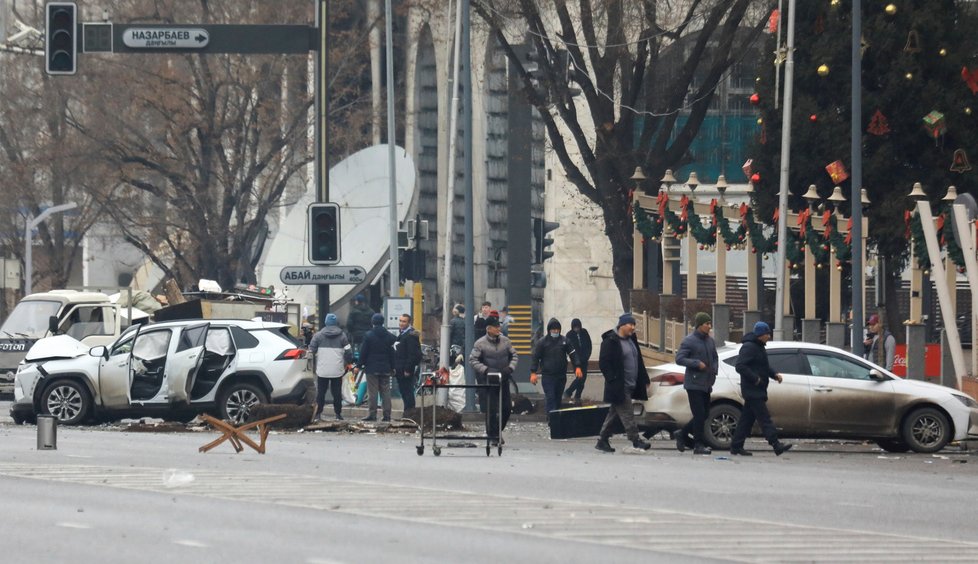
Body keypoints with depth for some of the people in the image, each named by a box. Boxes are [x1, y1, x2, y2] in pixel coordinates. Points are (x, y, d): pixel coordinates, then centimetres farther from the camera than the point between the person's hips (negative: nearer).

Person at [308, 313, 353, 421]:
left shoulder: (318, 335, 1)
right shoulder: (342, 336, 1)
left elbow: (311, 351, 0)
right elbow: (348, 352, 1)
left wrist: (314, 364, 14)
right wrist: (347, 364, 16)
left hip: (322, 371, 0)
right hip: (337, 371, 0)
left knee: (320, 392, 6)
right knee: (337, 392, 7)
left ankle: (318, 413, 1)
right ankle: (338, 413, 6)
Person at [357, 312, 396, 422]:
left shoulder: (368, 335, -8)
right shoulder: (389, 336, 4)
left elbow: (363, 351, -7)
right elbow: (392, 352, 8)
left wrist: (361, 364, 2)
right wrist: (392, 367, 15)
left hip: (372, 368, -4)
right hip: (385, 368, 4)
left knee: (372, 392, -1)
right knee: (386, 392, 6)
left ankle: (372, 414, -3)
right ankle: (387, 414, 5)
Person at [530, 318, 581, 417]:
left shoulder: (565, 341, 7)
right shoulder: (542, 342, 0)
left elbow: (573, 354, 9)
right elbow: (535, 357, 1)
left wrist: (577, 367, -4)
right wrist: (533, 372, -6)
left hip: (561, 375, 3)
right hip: (548, 376, -3)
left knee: (558, 398, 10)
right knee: (550, 398, -11)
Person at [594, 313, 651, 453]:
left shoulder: (631, 340, 16)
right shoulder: (610, 341, -10)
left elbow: (638, 362, 21)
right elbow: (604, 362, -13)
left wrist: (644, 381, 17)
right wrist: (613, 380, -19)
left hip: (630, 386, 9)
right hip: (618, 387, -9)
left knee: (613, 413, 12)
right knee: (626, 414, -9)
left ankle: (602, 441, 17)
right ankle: (636, 440, -10)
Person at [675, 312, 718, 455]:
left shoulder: (710, 341, 12)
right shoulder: (689, 341, -9)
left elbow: (715, 358, 23)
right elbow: (679, 359, -13)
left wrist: (713, 372, 5)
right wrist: (697, 364, -20)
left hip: (706, 384, 7)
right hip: (694, 383, -7)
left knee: (704, 415, 10)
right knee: (699, 415, -9)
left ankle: (682, 434, 26)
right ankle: (698, 445, -3)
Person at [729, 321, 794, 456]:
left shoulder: (759, 347, 19)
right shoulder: (749, 347, -13)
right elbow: (740, 366, -21)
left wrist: (774, 375, 12)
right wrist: (755, 378, -22)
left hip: (758, 390, 10)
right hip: (752, 390, -10)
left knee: (747, 419, 11)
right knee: (764, 418, -14)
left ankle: (736, 446, 14)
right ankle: (777, 446, -21)